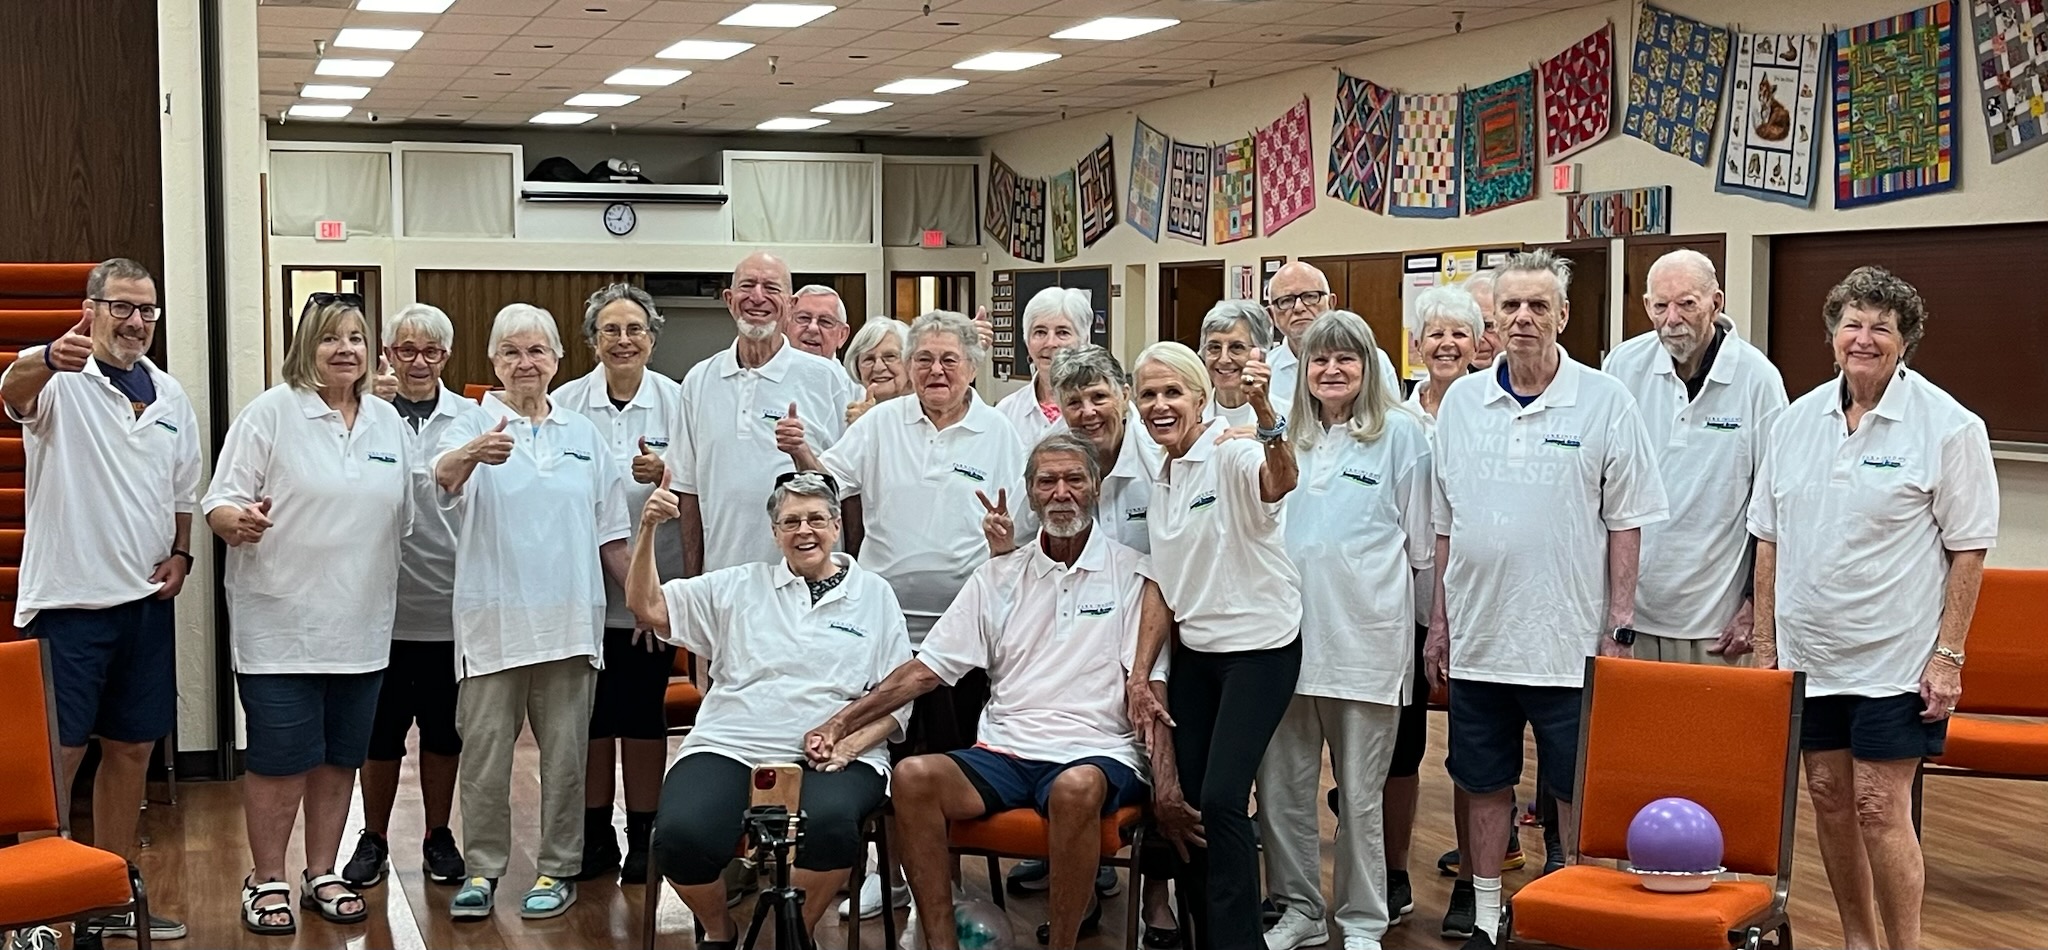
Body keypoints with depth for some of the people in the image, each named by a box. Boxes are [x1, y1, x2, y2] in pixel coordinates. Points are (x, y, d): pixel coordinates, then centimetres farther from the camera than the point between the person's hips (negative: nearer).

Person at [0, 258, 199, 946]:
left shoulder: (171, 397, 11)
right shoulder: (61, 383, -8)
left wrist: (181, 554, 3)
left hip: (146, 600, 6)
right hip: (68, 599, -6)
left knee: (131, 748, 13)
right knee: (56, 752, -3)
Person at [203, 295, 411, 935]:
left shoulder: (388, 423, 10)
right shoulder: (269, 414, -5)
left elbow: (406, 515, 18)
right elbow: (219, 503, -10)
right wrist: (238, 519, -29)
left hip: (360, 627, 5)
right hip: (281, 624, -5)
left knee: (340, 758, 12)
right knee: (279, 760, -1)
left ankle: (322, 875, 25)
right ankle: (267, 882, 13)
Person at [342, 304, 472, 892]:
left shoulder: (468, 417, 3)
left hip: (449, 604, 1)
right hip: (386, 602, -1)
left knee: (443, 730, 13)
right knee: (380, 732, 9)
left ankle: (438, 837, 27)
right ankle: (373, 839, 23)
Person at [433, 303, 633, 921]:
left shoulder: (583, 435, 12)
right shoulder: (475, 426, 0)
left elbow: (611, 532, 16)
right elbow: (444, 475, -23)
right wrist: (473, 454, -45)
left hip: (569, 618, 3)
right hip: (494, 618, -3)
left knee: (565, 751, 7)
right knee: (484, 749, 1)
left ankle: (558, 869, 17)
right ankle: (482, 868, 13)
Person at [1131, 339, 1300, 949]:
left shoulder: (1231, 454, -14)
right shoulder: (1160, 481, 9)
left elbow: (1280, 482, -38)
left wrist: (1264, 413, -56)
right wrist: (1140, 672, 10)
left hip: (1259, 648, -7)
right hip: (1194, 651, 7)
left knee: (1221, 799, -14)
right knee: (1186, 797, 5)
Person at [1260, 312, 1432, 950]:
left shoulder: (1399, 432, 3)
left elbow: (1421, 539, 6)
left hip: (1366, 632, -4)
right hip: (1289, 628, 4)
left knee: (1360, 793, 3)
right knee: (1281, 785, 5)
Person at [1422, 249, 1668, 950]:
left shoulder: (1604, 402, -4)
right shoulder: (1461, 401, 6)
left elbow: (1626, 523, -2)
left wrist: (1620, 625, -6)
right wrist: (1440, 619, 10)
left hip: (1569, 641, -3)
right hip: (1477, 636, 4)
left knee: (1577, 791, 5)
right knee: (1484, 785, 12)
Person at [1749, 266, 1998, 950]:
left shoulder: (1948, 427, -7)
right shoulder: (1796, 421, 6)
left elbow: (1969, 549, -6)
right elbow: (1769, 540, 10)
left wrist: (1948, 654, -10)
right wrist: (1767, 645, 8)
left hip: (1895, 656, -5)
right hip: (1807, 652, 5)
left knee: (1880, 806, -6)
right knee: (1829, 796, 10)